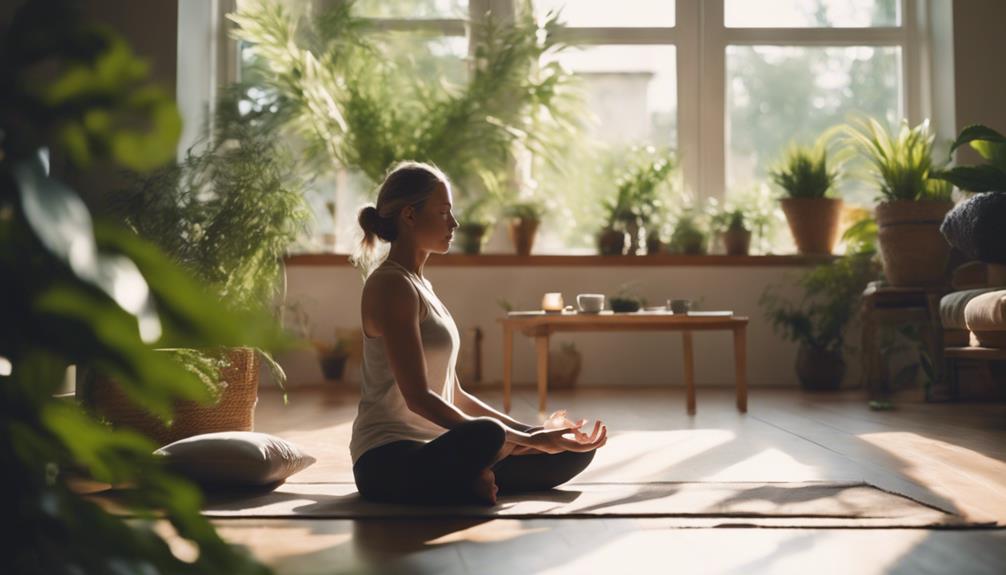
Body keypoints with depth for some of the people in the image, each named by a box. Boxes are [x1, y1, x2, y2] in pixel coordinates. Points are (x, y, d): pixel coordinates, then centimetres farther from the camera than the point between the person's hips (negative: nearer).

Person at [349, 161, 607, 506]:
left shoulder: (419, 286, 17)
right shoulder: (392, 286, -11)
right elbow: (418, 397, -19)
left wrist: (531, 432, 9)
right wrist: (522, 438, -19)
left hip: (429, 449, 9)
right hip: (388, 460, -9)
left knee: (575, 451, 4)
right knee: (486, 436, -41)